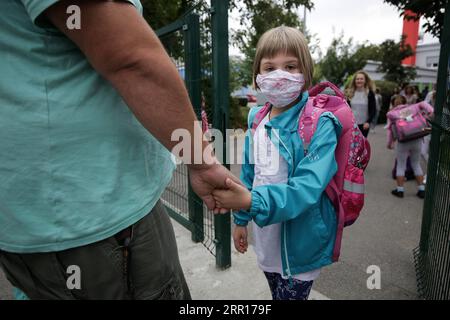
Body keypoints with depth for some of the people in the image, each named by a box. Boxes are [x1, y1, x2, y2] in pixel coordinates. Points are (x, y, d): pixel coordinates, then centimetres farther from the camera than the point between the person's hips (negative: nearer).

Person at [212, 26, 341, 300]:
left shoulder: (319, 124, -20)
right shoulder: (257, 119, -1)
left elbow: (308, 187, -30)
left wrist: (252, 201, -41)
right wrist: (242, 219, 12)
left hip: (301, 241, -6)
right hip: (266, 237, 6)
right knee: (276, 293, 26)